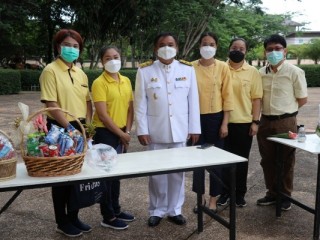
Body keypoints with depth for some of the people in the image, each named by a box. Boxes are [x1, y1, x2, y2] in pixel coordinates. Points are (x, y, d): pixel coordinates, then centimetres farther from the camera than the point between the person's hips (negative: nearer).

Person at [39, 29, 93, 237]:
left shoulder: (81, 73, 11)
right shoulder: (51, 71, -10)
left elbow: (88, 101, 14)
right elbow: (51, 105, -16)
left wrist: (87, 125, 2)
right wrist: (69, 128, -18)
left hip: (79, 129, 7)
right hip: (60, 129, -7)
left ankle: (73, 217, 28)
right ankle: (62, 222, 18)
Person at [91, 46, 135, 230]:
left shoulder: (126, 81, 8)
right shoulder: (99, 83, -12)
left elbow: (130, 108, 9)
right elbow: (102, 114, -17)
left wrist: (127, 132, -1)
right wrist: (121, 134, -13)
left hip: (122, 134, 7)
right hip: (105, 133, -6)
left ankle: (116, 209, 31)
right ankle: (108, 217, 14)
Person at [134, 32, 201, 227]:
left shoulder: (188, 69, 3)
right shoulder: (145, 71, -1)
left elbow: (193, 101, 3)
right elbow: (140, 103, -2)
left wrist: (194, 128, 1)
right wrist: (142, 130, -7)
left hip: (180, 130, 1)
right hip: (155, 131, -1)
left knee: (178, 171, 9)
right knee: (157, 172, 8)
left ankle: (175, 210, 24)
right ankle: (157, 211, 24)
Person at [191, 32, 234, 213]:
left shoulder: (223, 67, -2)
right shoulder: (191, 67, 0)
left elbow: (227, 96, -2)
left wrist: (225, 123, -6)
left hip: (216, 118, -1)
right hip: (197, 117, 1)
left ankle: (213, 199, 20)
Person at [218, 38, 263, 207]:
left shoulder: (253, 72, 2)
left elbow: (256, 98, 1)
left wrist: (255, 121, -6)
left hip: (244, 123, 0)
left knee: (242, 160, 9)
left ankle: (240, 193, 23)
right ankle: (225, 192, 22)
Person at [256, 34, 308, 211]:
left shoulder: (294, 72, -8)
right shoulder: (261, 73, 5)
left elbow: (302, 99, -3)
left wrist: (285, 110, 2)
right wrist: (270, 111, 6)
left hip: (286, 122, -4)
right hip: (265, 122, 5)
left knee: (286, 161, 7)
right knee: (267, 160, 11)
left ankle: (285, 196, 21)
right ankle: (272, 193, 26)